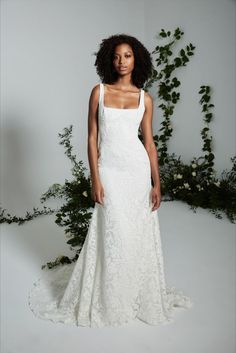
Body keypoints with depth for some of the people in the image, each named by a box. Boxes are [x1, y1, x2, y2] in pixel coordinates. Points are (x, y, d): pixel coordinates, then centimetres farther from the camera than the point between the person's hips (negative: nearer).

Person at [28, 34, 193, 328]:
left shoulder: (144, 98, 6)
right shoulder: (99, 92, 2)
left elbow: (149, 142, 6)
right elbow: (92, 138, -1)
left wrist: (157, 183, 2)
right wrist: (95, 179, -7)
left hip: (138, 169, 2)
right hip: (110, 170, -2)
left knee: (140, 233, 8)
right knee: (113, 235, 3)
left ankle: (140, 294, 31)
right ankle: (110, 302, 25)